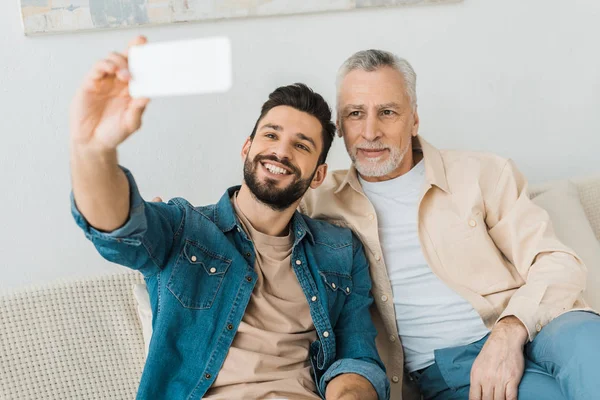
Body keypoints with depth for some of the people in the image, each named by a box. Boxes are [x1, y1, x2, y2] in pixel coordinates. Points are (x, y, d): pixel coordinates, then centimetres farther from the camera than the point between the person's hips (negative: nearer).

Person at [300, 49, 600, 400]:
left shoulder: (482, 174, 8)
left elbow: (558, 265, 1)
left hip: (530, 330, 2)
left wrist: (509, 333, -16)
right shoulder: (322, 202, 10)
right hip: (438, 369, -2)